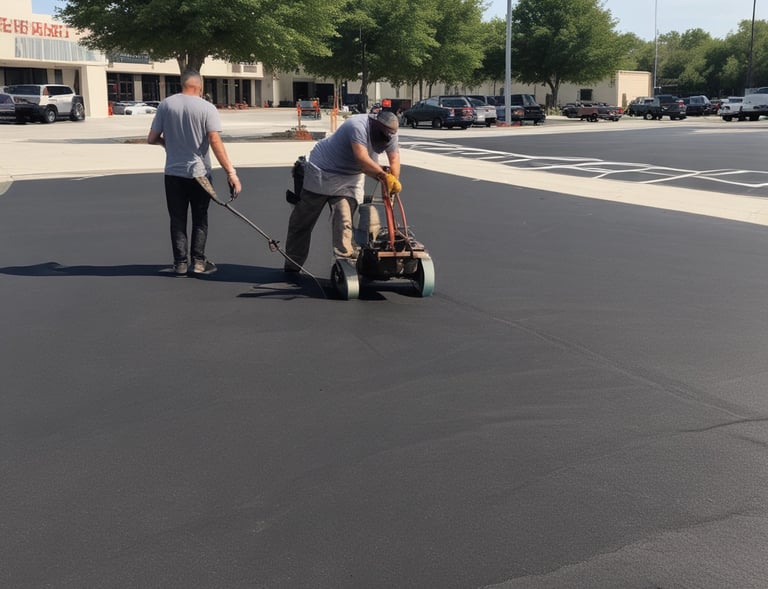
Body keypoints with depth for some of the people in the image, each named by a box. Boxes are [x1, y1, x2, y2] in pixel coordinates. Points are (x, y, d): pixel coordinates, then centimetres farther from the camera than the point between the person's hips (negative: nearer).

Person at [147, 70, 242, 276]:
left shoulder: (166, 104, -2)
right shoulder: (207, 108, -9)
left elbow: (152, 139, 0)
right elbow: (215, 142, -17)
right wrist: (230, 172, -18)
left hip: (173, 173, 2)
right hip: (199, 173, -1)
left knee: (178, 220, 11)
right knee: (200, 220, 13)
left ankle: (180, 263, 10)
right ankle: (198, 261, 10)